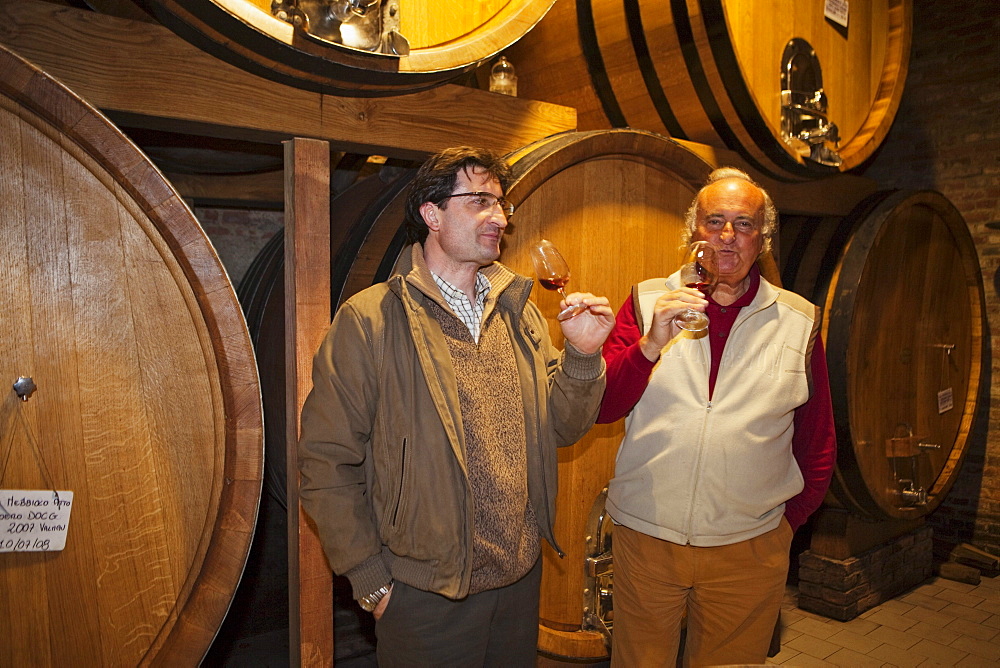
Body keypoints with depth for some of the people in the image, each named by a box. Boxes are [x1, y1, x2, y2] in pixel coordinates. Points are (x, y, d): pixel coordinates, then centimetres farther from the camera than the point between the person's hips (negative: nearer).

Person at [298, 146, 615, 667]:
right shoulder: (369, 320, -12)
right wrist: (372, 581, -11)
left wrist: (582, 353, -12)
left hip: (521, 579, 5)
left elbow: (562, 429, 5)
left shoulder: (520, 313, 5)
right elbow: (326, 463, -12)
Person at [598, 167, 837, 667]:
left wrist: (789, 517, 8)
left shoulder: (799, 320, 2)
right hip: (646, 536, 0)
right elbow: (600, 409, -8)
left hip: (749, 548, 1)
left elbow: (818, 440, 10)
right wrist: (651, 345, -22)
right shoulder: (648, 302, -1)